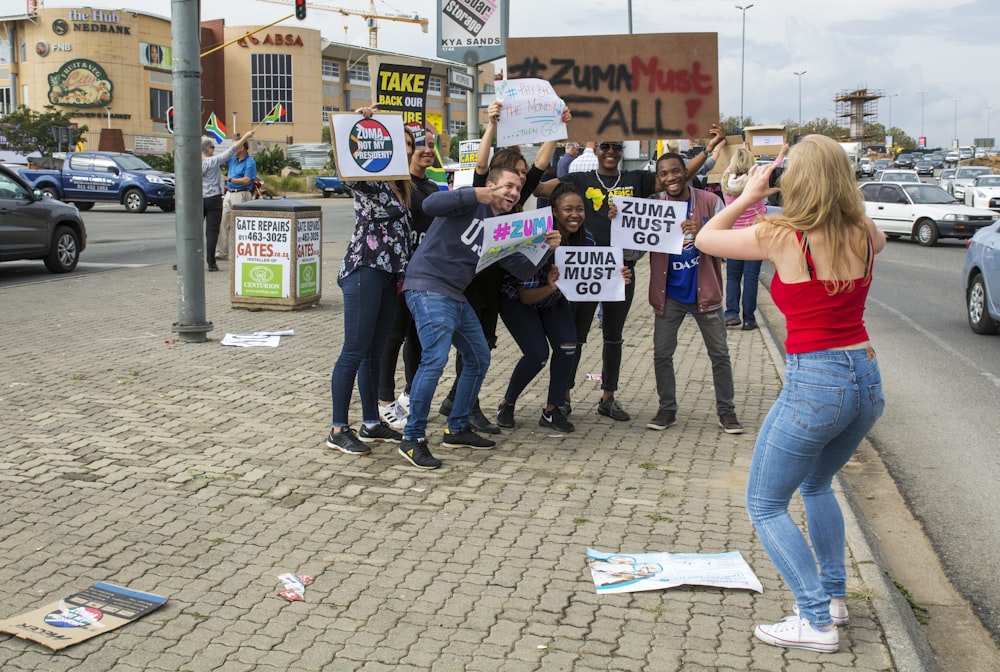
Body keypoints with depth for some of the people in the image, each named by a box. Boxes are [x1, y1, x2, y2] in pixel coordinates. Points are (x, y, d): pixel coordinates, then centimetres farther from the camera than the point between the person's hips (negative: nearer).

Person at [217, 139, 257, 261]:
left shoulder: (250, 162, -10)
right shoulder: (232, 159, 12)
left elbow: (247, 180, -18)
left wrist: (229, 179, -17)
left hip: (241, 195, -8)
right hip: (229, 194, 8)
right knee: (225, 223, 6)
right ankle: (223, 252, 10)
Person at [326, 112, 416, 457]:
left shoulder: (400, 188, 20)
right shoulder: (370, 181, -4)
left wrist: (402, 276, 17)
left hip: (388, 274, 8)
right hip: (364, 270, -8)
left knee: (374, 352, 12)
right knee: (355, 351, -7)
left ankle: (371, 424, 20)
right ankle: (338, 430, -1)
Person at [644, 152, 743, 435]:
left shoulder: (710, 202, -7)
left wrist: (701, 234, -27)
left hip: (704, 291, -1)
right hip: (669, 293, 1)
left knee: (720, 354, 7)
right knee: (661, 354, 5)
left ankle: (726, 410, 21)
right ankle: (667, 409, 22)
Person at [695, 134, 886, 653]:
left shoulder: (781, 237, -13)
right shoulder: (864, 236, 2)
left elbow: (705, 239, 2)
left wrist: (748, 197, 12)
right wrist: (839, 200, 22)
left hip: (814, 384, -7)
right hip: (867, 381, 7)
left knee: (765, 506, 8)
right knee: (816, 485, 30)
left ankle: (818, 621, 3)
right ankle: (833, 595, 31)